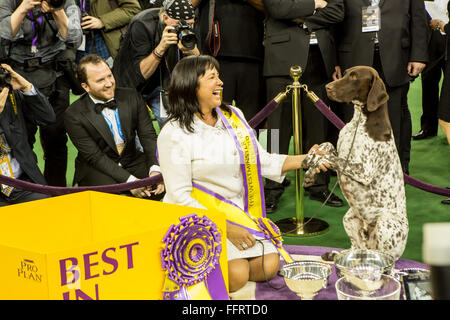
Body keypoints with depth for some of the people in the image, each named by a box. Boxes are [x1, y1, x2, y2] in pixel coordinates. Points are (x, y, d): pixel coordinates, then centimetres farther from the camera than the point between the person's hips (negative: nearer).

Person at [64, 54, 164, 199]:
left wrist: (155, 169, -22)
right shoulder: (73, 115, -11)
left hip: (133, 162, 4)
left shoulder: (131, 96, 1)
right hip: (96, 170, -3)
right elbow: (94, 157, -15)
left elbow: (148, 135, -2)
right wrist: (129, 180, -25)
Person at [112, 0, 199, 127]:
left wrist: (192, 51, -34)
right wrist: (161, 47, -44)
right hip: (131, 84, -3)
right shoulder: (142, 25, -28)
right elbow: (141, 74, -30)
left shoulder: (187, 27, -15)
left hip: (160, 84, 4)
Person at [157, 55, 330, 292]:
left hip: (238, 211, 7)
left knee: (269, 266, -11)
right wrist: (226, 229, -20)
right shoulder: (174, 134, -13)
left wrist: (305, 159, -4)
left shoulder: (233, 116, 7)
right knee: (237, 274, -23)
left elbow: (262, 161, 10)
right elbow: (180, 197, -16)